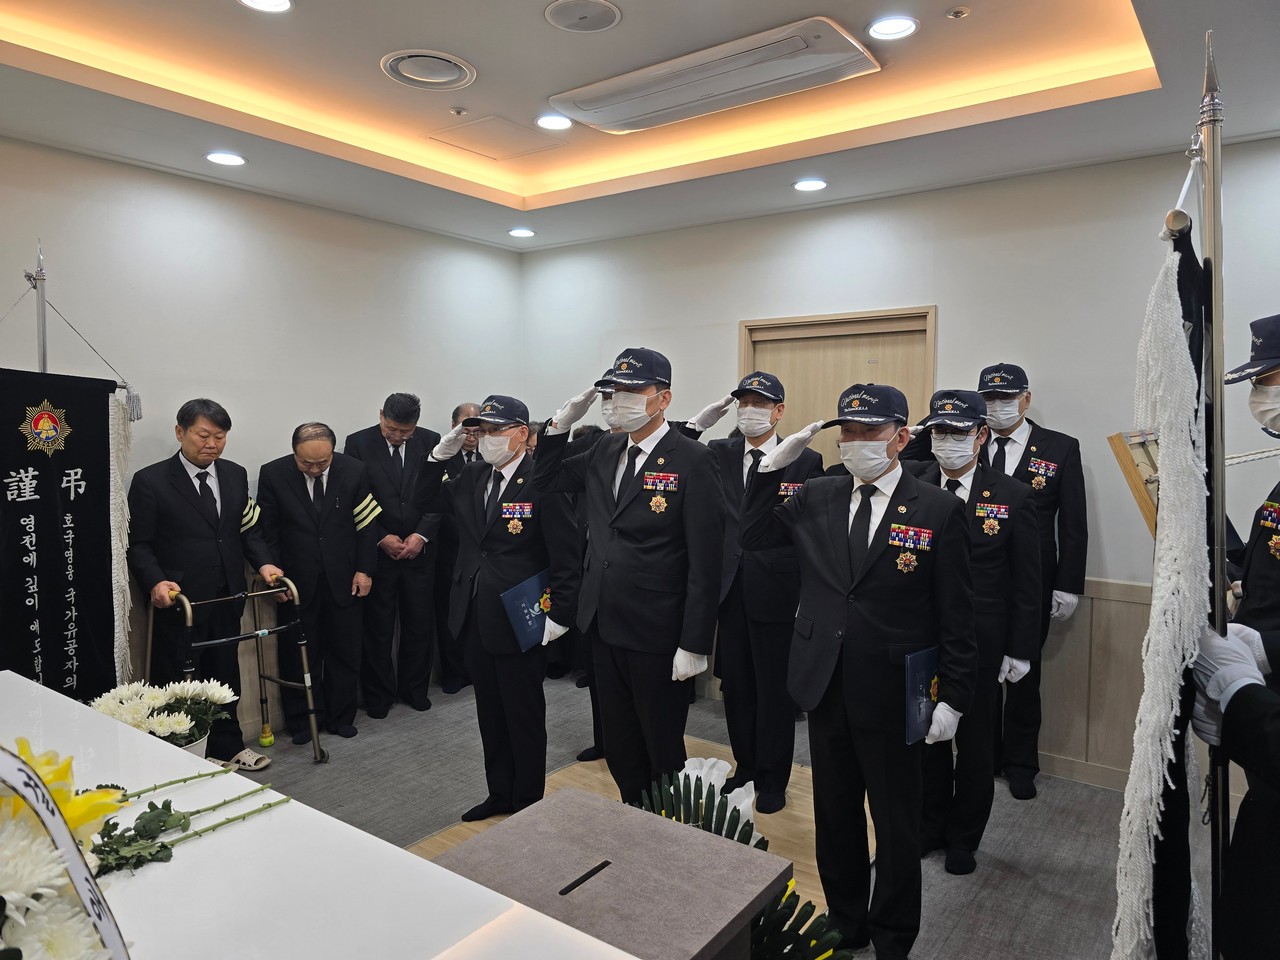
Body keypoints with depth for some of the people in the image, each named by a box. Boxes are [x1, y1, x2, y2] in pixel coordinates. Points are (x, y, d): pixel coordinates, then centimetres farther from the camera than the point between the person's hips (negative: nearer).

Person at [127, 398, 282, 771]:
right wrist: (156, 582, -23)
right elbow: (139, 544, -7)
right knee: (175, 682, 6)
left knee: (224, 674, 17)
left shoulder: (235, 475, 8)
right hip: (179, 600, -5)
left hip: (227, 598, 5)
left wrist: (263, 562, -5)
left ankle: (227, 746, 33)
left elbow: (248, 529, 12)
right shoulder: (150, 481, -7)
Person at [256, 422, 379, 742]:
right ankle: (303, 721, 26)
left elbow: (367, 524, 0)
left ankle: (341, 717, 27)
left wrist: (365, 569, -3)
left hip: (343, 579, 1)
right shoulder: (273, 474, -9)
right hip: (297, 580, -1)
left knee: (344, 652, 11)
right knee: (299, 655, 9)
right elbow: (267, 531, -2)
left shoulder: (353, 470, -7)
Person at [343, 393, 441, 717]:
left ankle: (414, 688, 27)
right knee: (377, 627, 7)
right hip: (376, 550, -1)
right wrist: (381, 538, -11)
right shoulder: (357, 443, -5)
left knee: (420, 624, 9)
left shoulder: (432, 443, -1)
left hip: (419, 548, 2)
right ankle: (378, 695, 23)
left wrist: (421, 535, -10)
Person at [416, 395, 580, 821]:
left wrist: (559, 616, -18)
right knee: (490, 713, 20)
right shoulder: (472, 476, 6)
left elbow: (567, 557, -17)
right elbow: (424, 501, 14)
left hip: (520, 622, -7)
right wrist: (441, 454, 0)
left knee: (524, 717, 10)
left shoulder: (542, 481, -17)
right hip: (475, 618, 7)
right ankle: (500, 793, 37)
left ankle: (529, 802, 28)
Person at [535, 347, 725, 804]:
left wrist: (694, 645, -17)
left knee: (663, 749, 12)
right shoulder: (606, 451, 6)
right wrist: (563, 422, 2)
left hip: (657, 635, -6)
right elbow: (546, 479, 18)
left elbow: (704, 561, -16)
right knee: (619, 746, 21)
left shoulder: (692, 460, -15)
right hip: (605, 627, 7)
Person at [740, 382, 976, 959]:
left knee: (896, 824, 15)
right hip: (825, 684, 4)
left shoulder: (938, 511, -9)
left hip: (892, 694, -3)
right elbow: (752, 538, 3)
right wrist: (774, 466, -7)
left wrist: (952, 698, -7)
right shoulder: (816, 498, 1)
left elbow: (956, 615, -7)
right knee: (834, 816, 20)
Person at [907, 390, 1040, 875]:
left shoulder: (1014, 498, -6)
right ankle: (932, 825, 38)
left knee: (973, 743, 14)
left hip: (980, 643, -1)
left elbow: (1026, 582, -3)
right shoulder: (910, 485, -3)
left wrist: (1021, 650, -4)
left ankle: (964, 839, 35)